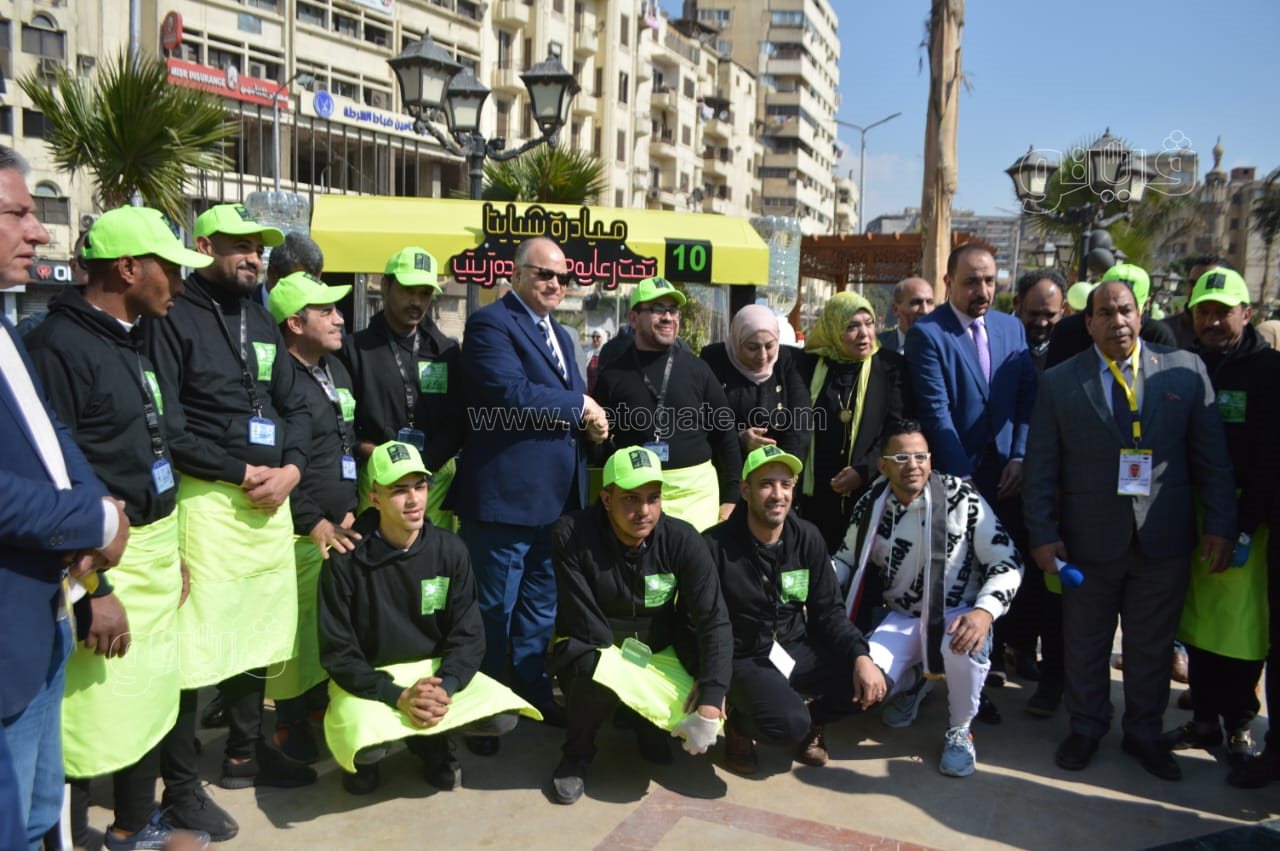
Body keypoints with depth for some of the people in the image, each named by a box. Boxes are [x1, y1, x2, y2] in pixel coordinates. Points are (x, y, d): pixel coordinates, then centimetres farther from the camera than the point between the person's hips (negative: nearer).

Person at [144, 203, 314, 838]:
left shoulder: (262, 322, 16)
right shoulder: (173, 318, -6)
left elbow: (295, 407, 15)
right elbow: (168, 428, -14)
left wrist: (289, 468, -3)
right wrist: (242, 473, -14)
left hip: (270, 498, 7)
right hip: (206, 499, -7)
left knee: (258, 630, 15)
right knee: (194, 641, -1)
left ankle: (245, 753, 32)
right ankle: (180, 785, 13)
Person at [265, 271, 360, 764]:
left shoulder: (337, 369, 14)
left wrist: (351, 508, 12)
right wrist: (315, 522, -12)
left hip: (342, 526, 7)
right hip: (301, 534, -7)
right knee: (297, 630, -1)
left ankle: (325, 706, 27)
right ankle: (291, 725, 15)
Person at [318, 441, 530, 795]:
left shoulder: (449, 549, -7)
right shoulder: (346, 559, -15)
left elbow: (468, 635, -5)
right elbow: (337, 652, -12)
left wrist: (445, 688, -23)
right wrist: (398, 697, -24)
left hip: (435, 670, 3)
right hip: (368, 678, -2)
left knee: (502, 716, -20)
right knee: (367, 744, -33)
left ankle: (432, 740, 11)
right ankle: (365, 754, 7)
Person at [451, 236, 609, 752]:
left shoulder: (560, 335, 19)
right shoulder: (491, 323, -9)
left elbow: (576, 400, 18)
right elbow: (512, 393, -24)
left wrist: (591, 420, -6)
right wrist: (580, 407, -13)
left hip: (557, 495, 9)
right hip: (506, 493, -8)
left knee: (541, 605, 19)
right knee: (493, 608, 3)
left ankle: (533, 692, 33)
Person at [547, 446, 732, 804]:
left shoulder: (682, 540, -17)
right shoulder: (571, 535, -23)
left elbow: (714, 621, -18)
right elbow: (585, 623, -21)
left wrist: (711, 699, -27)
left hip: (656, 651, 3)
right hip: (592, 651, -2)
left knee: (702, 715, -21)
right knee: (599, 677, -37)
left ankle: (648, 725, 18)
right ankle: (576, 756, -2)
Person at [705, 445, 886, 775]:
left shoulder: (808, 538, 0)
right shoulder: (715, 545, -15)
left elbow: (828, 611, 2)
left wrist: (861, 656, -15)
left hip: (797, 649, 5)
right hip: (745, 659, -5)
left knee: (871, 684, -16)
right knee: (789, 724, -32)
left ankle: (812, 722, 15)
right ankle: (739, 723, 5)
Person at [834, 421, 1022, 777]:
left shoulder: (961, 497, -15)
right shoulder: (870, 505, -5)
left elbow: (1007, 562, -13)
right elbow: (847, 560, 9)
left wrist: (985, 611, -30)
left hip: (958, 614, -3)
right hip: (902, 618, 3)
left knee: (963, 646, -37)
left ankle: (959, 730, -4)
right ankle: (914, 682, 20)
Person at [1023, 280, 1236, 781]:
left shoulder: (1185, 370, 1)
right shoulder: (1060, 382, -1)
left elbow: (1212, 455, 2)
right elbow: (1040, 468, -2)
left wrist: (1221, 525, -3)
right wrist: (1042, 534, -8)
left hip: (1165, 540, 1)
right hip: (1089, 540, -1)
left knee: (1152, 646, 15)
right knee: (1085, 645, 13)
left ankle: (1143, 732, 35)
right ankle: (1085, 728, 33)